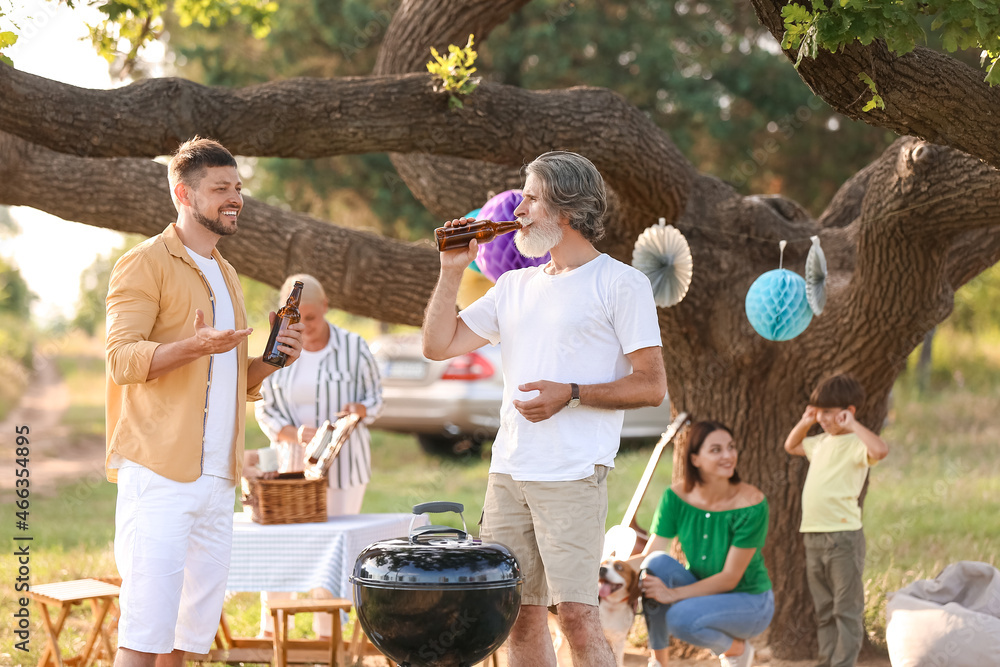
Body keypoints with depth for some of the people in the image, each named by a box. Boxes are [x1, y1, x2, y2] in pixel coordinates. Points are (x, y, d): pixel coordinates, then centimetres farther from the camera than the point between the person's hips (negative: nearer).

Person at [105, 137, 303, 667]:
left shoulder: (225, 275, 23)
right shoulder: (146, 264, -2)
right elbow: (121, 359, -13)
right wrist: (193, 346, -29)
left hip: (217, 480, 8)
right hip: (157, 473, -8)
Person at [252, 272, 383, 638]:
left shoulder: (353, 348, -5)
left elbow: (374, 397, 4)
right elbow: (264, 409, 3)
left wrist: (357, 412, -19)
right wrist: (294, 434, -17)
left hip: (343, 463, -2)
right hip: (291, 461, 2)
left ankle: (327, 636, 10)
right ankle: (270, 631, 16)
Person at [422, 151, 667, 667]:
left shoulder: (620, 284, -1)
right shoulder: (515, 286, 19)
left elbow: (651, 386, -6)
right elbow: (438, 345, 17)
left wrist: (571, 394, -17)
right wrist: (452, 270, 9)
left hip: (573, 475, -7)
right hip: (508, 471, 7)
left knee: (576, 614, -13)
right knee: (520, 613, 8)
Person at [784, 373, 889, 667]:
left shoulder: (856, 444, -11)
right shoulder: (822, 442, 17)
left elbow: (880, 450, -33)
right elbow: (791, 446, 35)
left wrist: (852, 425, -23)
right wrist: (805, 422, 19)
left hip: (843, 535, -9)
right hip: (813, 534, 9)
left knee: (847, 608, -4)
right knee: (824, 609, 14)